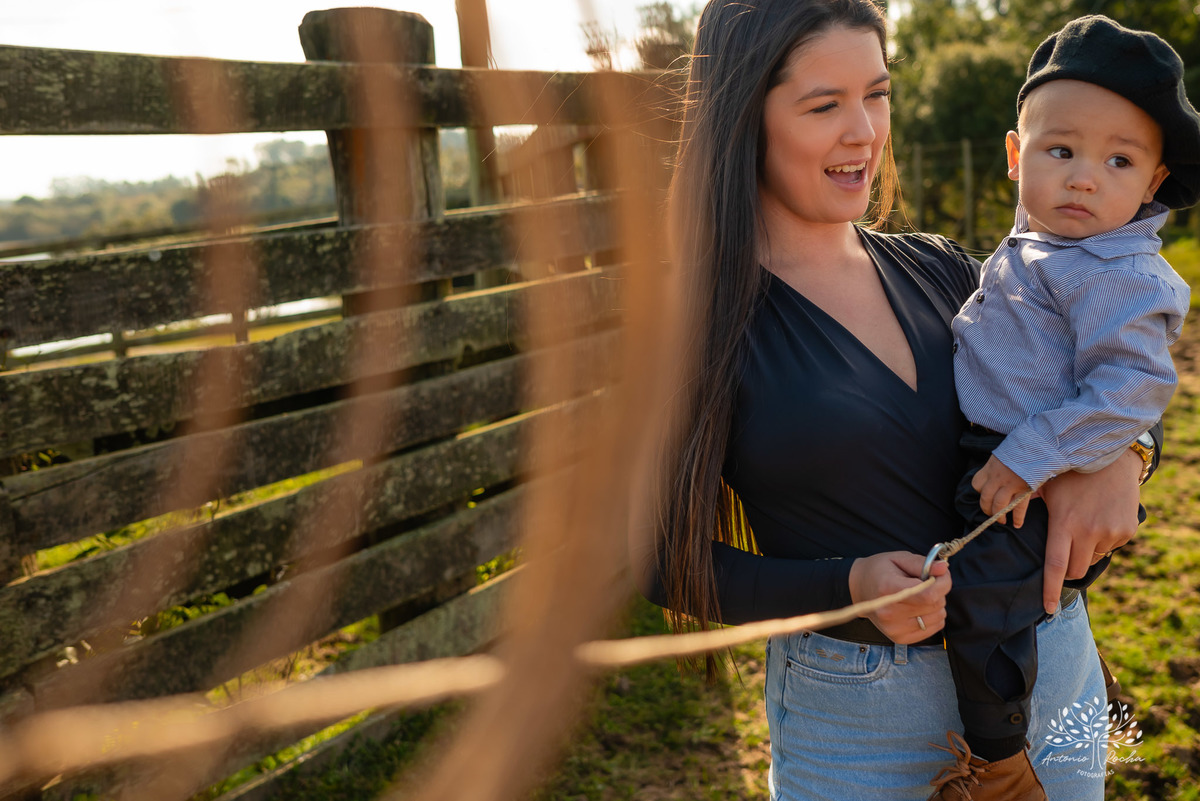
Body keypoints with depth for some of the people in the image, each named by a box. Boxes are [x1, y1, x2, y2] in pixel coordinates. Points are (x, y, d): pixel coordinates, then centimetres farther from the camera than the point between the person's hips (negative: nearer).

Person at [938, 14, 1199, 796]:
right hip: (998, 463, 10)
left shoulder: (1116, 277, -20)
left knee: (982, 599, -17)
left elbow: (1133, 386, -26)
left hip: (1045, 493, -10)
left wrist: (1033, 457, -27)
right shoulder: (1039, 247, 10)